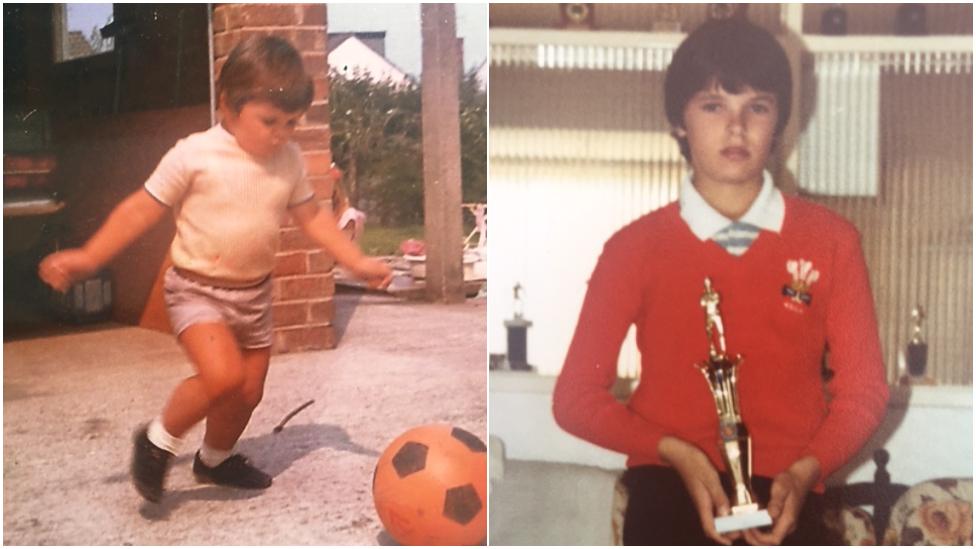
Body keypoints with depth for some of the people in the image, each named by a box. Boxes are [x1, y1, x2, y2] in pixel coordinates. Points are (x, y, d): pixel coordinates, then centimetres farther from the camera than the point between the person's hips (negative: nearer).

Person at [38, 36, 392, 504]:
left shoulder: (289, 161, -1)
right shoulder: (194, 155, -16)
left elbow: (312, 216, 10)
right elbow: (142, 210, -11)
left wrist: (357, 261, 5)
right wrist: (89, 258, -14)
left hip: (254, 292, 6)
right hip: (196, 288, -5)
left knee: (248, 392, 12)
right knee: (223, 375, -26)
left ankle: (216, 460, 41)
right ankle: (159, 440, 0)